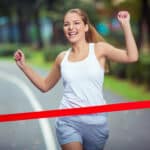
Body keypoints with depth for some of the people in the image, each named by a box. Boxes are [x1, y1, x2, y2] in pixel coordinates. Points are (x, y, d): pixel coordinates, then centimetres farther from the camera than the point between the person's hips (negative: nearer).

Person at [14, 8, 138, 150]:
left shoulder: (99, 49, -1)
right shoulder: (62, 58, 7)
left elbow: (131, 57, -15)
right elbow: (45, 85, 20)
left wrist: (125, 24, -17)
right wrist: (23, 65, 12)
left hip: (96, 121, -1)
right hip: (68, 121, 1)